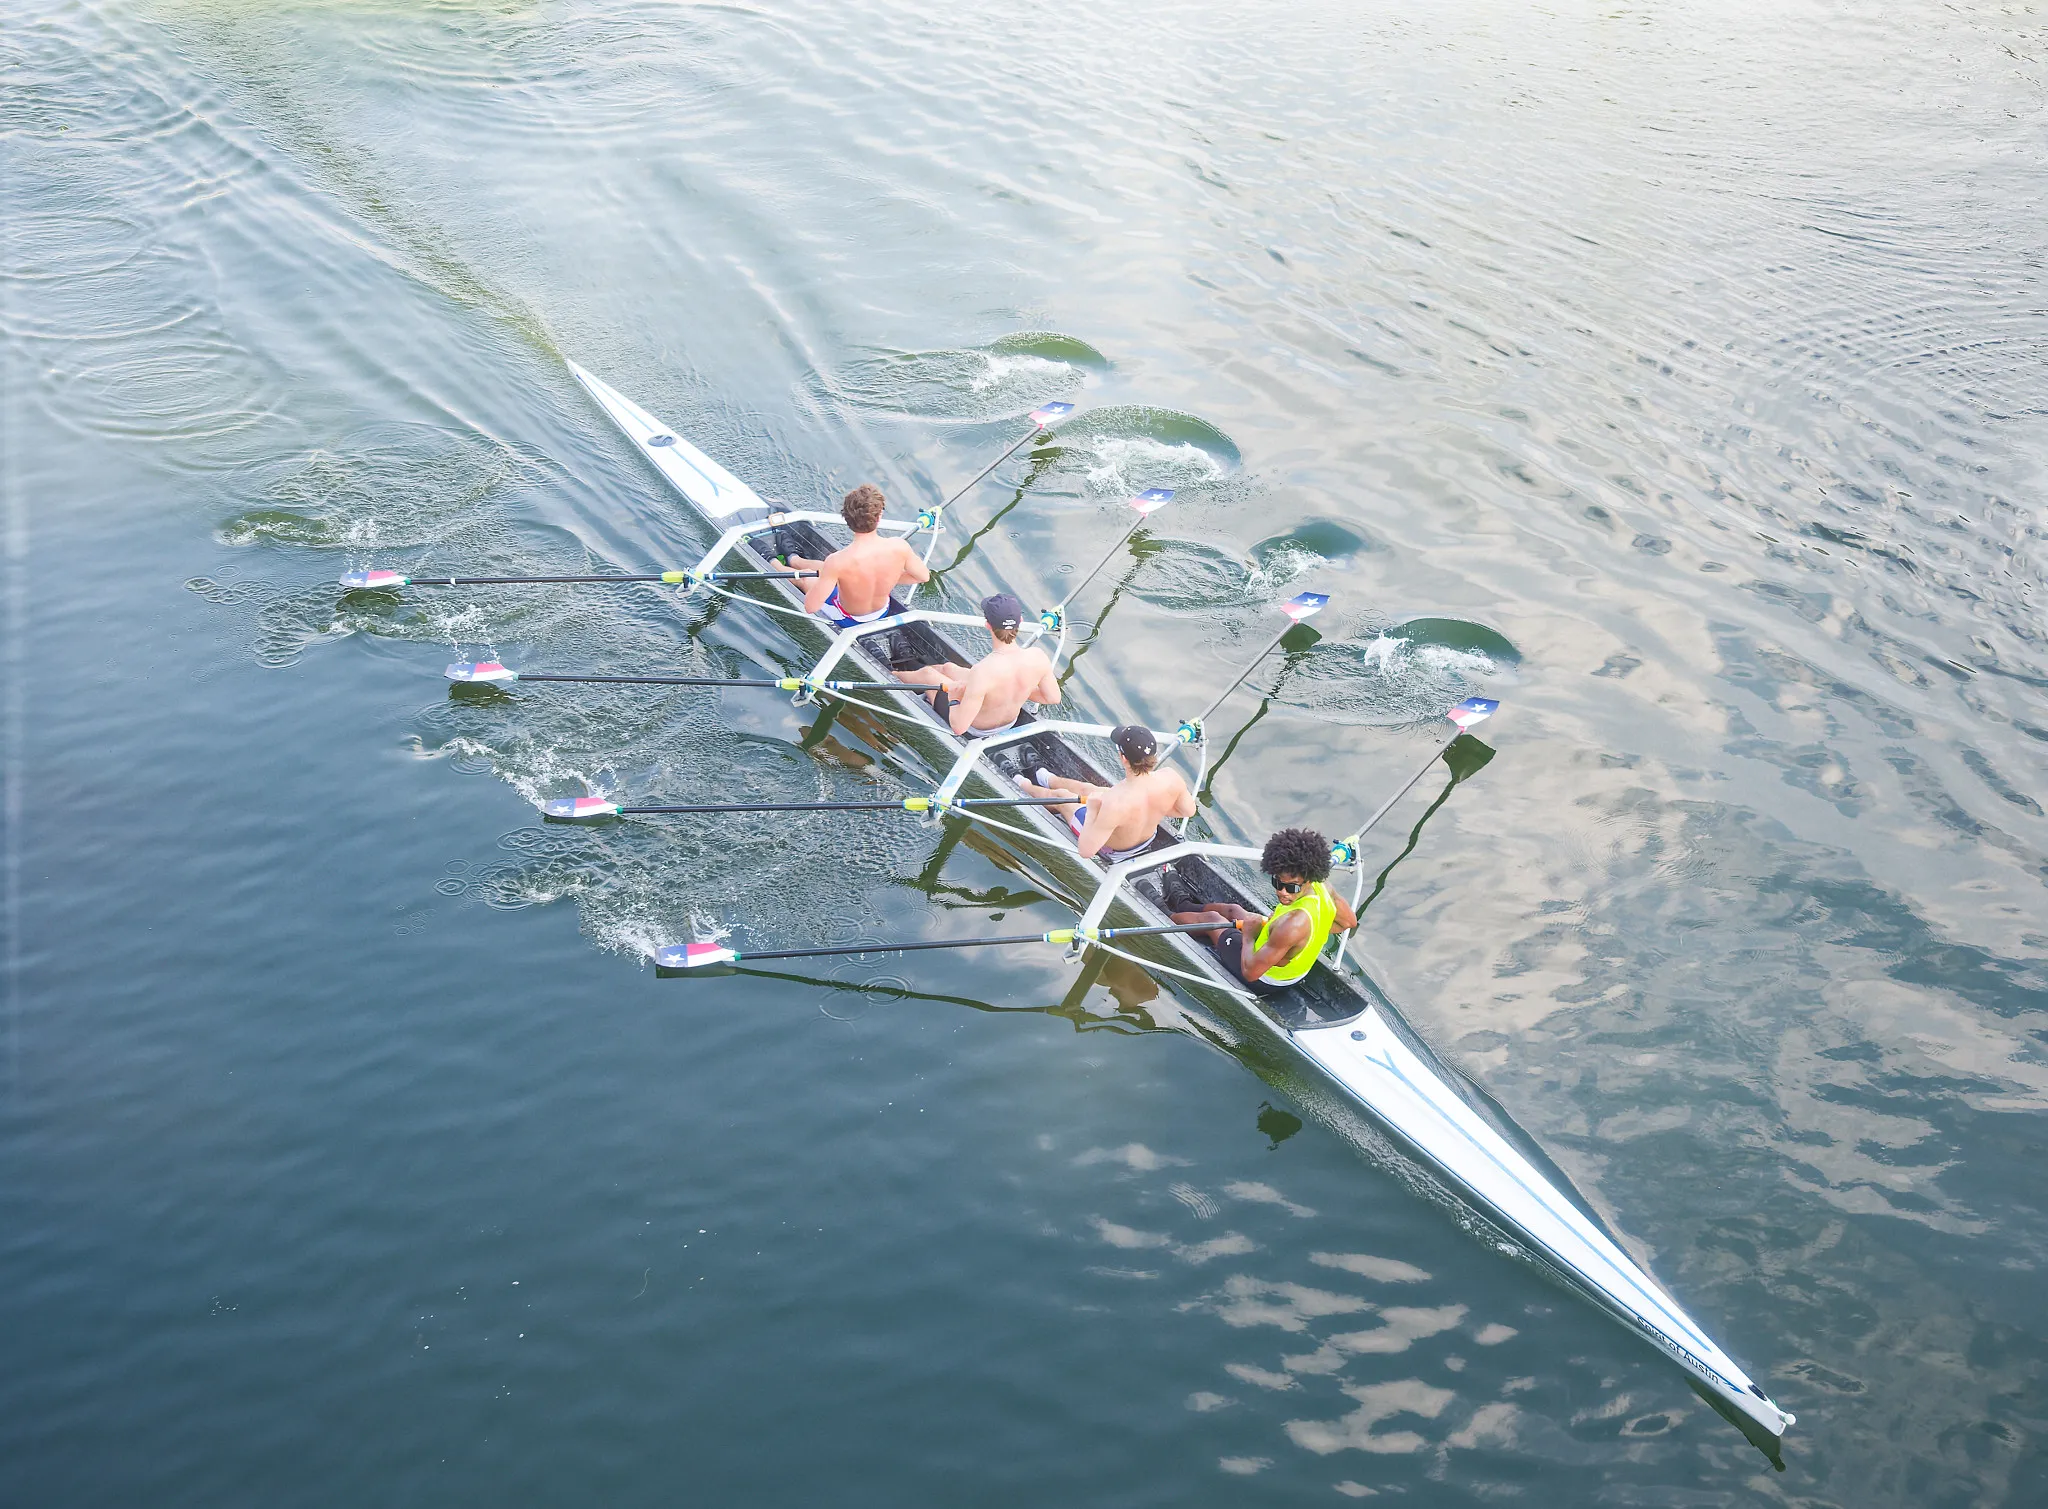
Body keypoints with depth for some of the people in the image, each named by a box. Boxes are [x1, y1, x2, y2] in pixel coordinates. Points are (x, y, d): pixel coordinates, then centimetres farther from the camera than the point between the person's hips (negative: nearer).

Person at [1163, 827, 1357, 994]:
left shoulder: (1292, 924, -45)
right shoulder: (1322, 890, -22)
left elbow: (1250, 972, -38)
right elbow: (1350, 923, 2)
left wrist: (1248, 933, -19)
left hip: (1263, 982, -7)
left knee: (1211, 918, 16)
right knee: (1233, 910, 28)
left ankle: (1169, 917, 50)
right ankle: (1184, 904, 62)